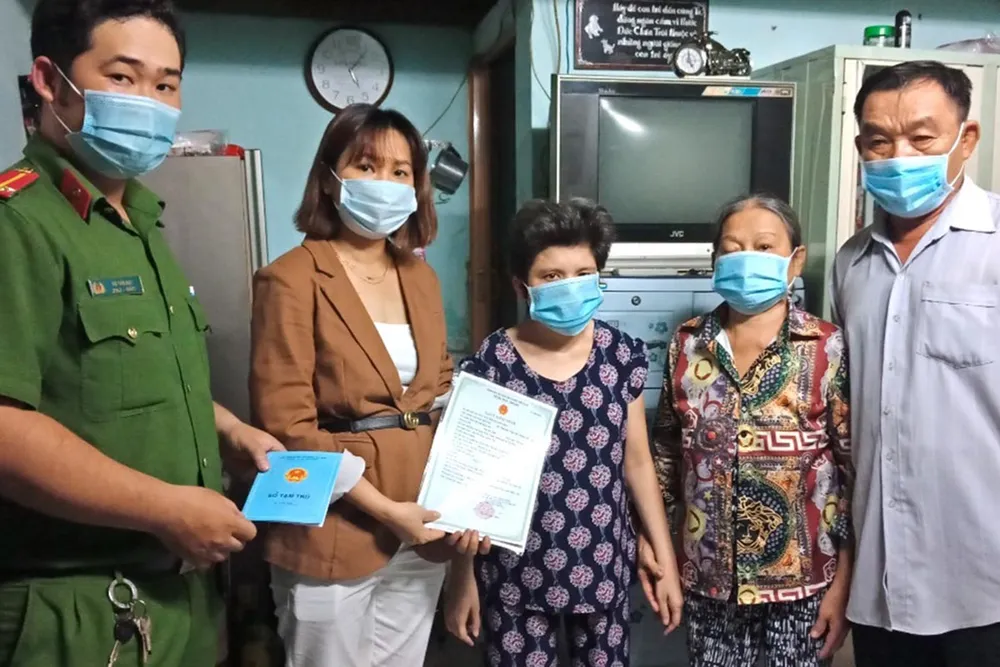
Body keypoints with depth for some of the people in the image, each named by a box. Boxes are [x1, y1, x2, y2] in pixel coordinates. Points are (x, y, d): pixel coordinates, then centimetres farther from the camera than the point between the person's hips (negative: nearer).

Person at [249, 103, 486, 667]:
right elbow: (287, 427, -15)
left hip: (421, 530, 6)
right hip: (334, 533, -6)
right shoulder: (291, 280, -12)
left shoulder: (421, 276, 9)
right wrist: (385, 509, -17)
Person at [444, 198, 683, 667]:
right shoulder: (489, 365, -14)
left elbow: (638, 462, 2)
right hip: (516, 574, -2)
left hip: (603, 567, 2)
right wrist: (462, 578, -1)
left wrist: (666, 563, 4)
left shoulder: (623, 355, -6)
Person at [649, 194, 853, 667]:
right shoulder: (687, 344, -1)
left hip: (802, 580, -2)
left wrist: (843, 583, -7)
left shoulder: (829, 349, -9)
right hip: (708, 578, 2)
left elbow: (856, 470, -7)